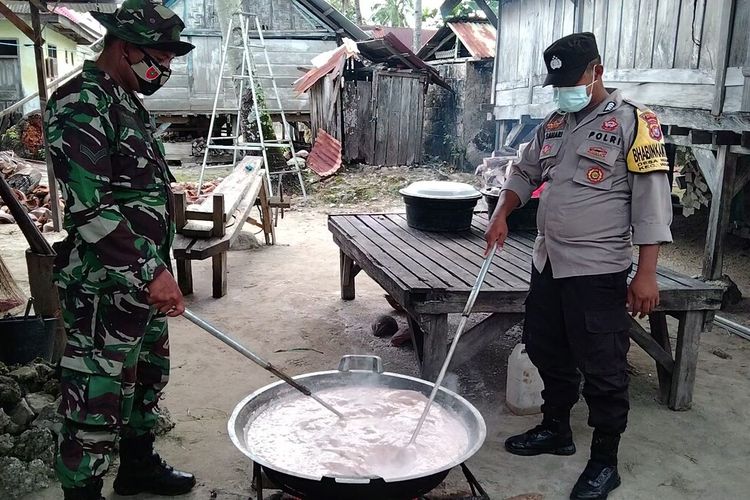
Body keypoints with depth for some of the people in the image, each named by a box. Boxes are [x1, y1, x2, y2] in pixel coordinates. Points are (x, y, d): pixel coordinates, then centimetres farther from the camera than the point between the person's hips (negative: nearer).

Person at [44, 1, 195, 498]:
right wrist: (150, 271, -26)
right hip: (104, 288, -10)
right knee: (99, 401, 0)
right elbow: (89, 207, -24)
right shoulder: (81, 104, -16)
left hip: (146, 280, 10)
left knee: (148, 379, 21)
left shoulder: (129, 103, 14)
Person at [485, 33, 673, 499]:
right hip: (548, 264, 7)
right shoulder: (553, 124, 11)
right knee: (546, 351, 18)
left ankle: (605, 462, 18)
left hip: (598, 270, -7)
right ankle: (555, 429, 38)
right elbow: (524, 174, 22)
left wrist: (646, 274, -18)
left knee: (603, 368, 2)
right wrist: (502, 215, 3)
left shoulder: (633, 122, -10)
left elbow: (652, 201, -14)